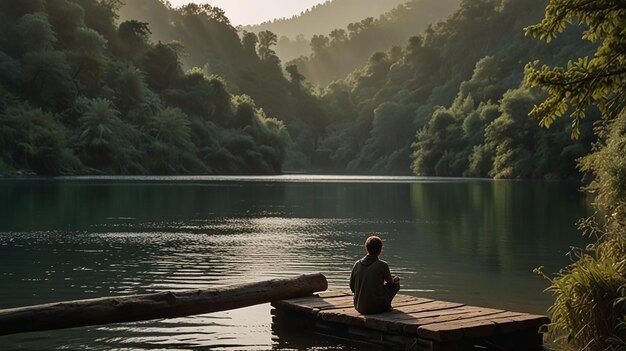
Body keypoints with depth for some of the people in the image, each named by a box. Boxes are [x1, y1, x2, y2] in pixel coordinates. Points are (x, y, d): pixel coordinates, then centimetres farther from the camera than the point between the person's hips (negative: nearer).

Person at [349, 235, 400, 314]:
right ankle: (386, 306, 19)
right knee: (396, 283, 15)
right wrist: (395, 279, 31)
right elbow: (390, 282, 6)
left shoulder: (357, 264, 0)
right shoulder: (382, 265, -13)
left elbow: (352, 287, 9)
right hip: (376, 307, -6)